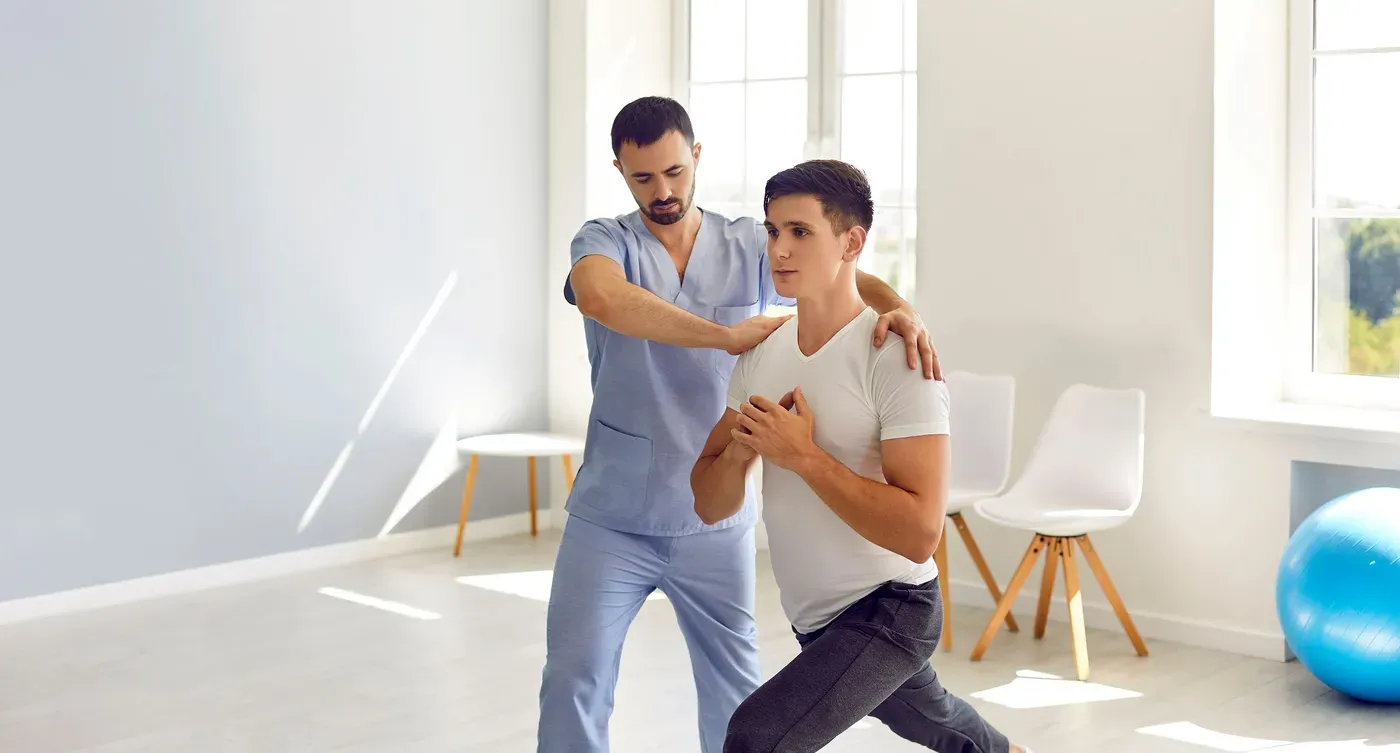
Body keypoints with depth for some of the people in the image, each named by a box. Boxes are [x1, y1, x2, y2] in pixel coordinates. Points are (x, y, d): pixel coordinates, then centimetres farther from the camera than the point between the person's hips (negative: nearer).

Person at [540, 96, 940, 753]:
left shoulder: (749, 247, 2)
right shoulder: (605, 241, -5)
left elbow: (845, 277, -7)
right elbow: (600, 297, -28)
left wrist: (900, 308, -31)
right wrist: (729, 336, -33)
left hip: (715, 522, 2)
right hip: (610, 520, -1)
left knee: (736, 695, 11)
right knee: (573, 684, -2)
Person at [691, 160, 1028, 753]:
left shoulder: (897, 358, -23)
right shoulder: (762, 352, -2)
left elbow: (920, 532, -31)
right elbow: (712, 507, -1)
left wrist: (802, 455, -30)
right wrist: (738, 448, -22)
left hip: (889, 612, -8)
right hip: (813, 615, 8)